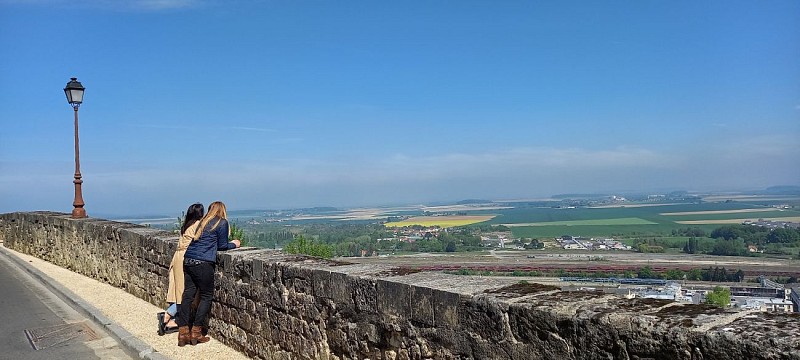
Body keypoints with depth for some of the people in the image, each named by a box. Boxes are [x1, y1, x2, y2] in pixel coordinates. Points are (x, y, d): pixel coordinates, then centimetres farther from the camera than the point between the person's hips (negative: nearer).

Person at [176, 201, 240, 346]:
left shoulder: (203, 221, 21)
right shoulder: (222, 223, 2)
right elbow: (222, 246, 3)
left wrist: (229, 243, 31)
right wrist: (234, 244, 22)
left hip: (188, 260, 7)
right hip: (202, 263, -7)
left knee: (188, 295, 8)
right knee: (206, 296, 5)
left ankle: (183, 332, 8)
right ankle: (196, 332, 4)